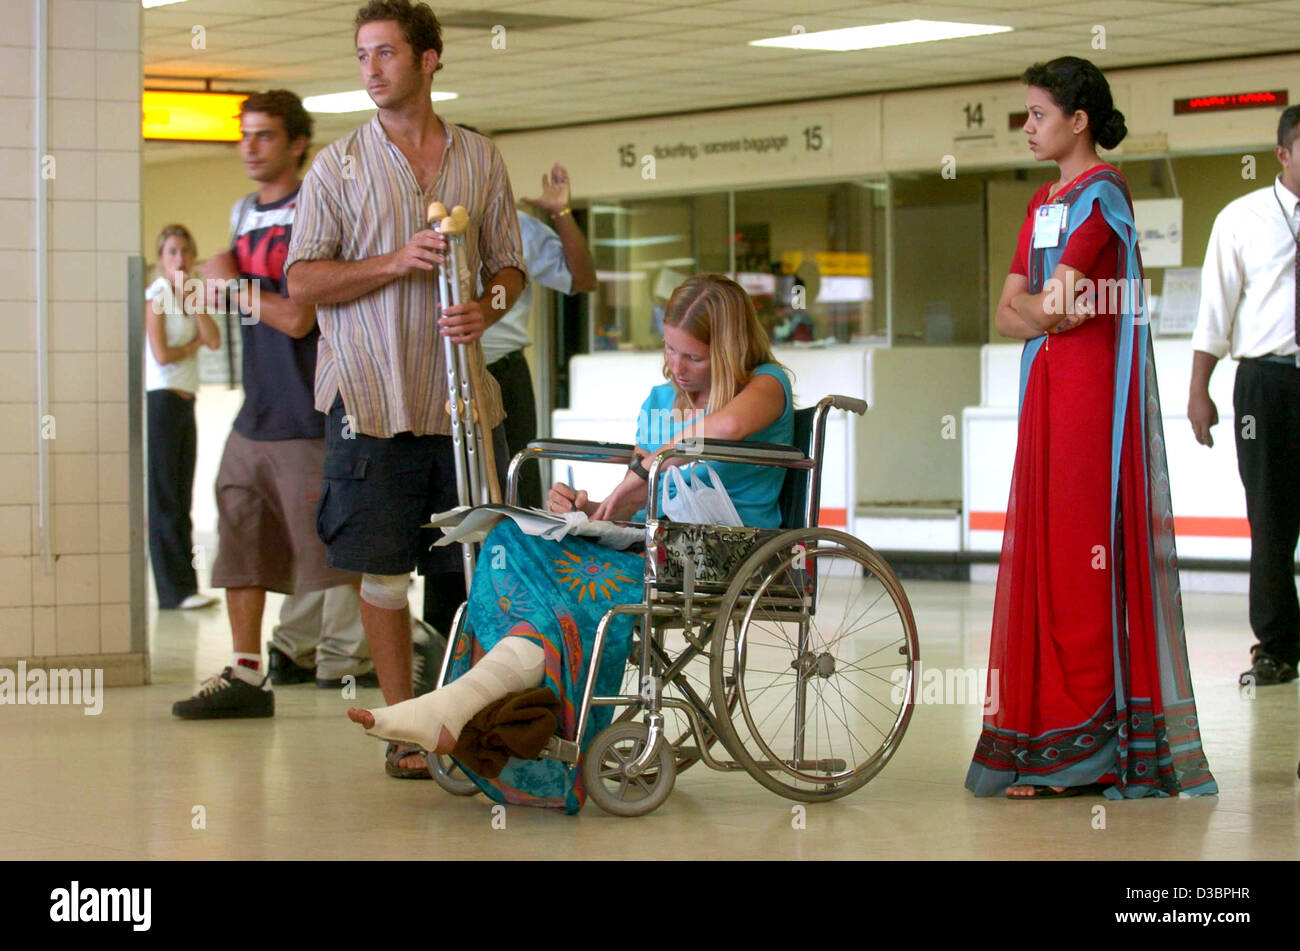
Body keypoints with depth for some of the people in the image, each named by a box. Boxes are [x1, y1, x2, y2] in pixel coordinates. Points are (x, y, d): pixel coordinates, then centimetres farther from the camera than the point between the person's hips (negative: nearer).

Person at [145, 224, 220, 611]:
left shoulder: (189, 299, 16)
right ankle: (174, 590, -10)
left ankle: (184, 586, 9)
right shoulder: (155, 297, -5)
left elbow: (214, 341, 0)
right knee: (164, 499, -7)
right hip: (160, 400, -8)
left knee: (181, 500, 7)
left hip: (185, 402, 8)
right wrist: (193, 345, 2)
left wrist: (190, 296, -5)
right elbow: (161, 355, -15)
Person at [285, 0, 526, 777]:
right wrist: (396, 263, -15)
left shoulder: (480, 159, 10)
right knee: (385, 570, 0)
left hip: (464, 395, 2)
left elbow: (510, 266, 14)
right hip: (372, 400, -2)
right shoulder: (338, 166, 3)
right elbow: (303, 281, -2)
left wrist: (487, 308, -9)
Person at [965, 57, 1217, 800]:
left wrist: (1036, 305, 3)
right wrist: (1045, 309, -5)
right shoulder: (1045, 202, 18)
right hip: (1046, 386, 9)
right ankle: (1045, 735, 8)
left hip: (1093, 389, -9)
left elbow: (1057, 302, -16)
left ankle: (1084, 746, -6)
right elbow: (1011, 313, 14)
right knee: (1041, 546, 6)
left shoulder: (1101, 192, -8)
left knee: (1082, 549, -8)